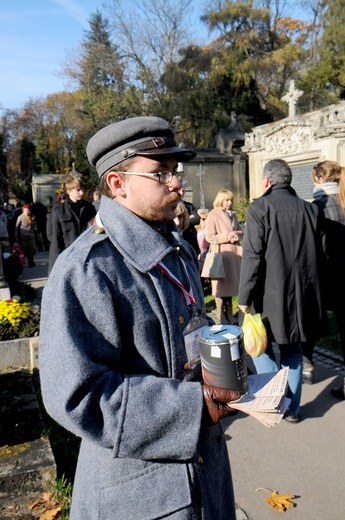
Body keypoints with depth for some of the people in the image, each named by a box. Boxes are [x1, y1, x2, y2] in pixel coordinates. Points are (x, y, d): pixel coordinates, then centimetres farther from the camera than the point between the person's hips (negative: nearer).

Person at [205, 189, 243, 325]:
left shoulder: (233, 214, 16)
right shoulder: (213, 214, -5)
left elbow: (241, 231, 18)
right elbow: (209, 237, -11)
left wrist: (236, 235, -4)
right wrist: (226, 237, -16)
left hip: (234, 252, 6)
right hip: (221, 253, -6)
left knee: (231, 284, 10)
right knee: (221, 285, -1)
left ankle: (229, 314, 20)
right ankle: (221, 316, 8)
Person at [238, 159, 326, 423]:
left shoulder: (259, 208, -11)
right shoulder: (310, 209, 4)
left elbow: (252, 257, -15)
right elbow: (318, 255, 9)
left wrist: (245, 297, -9)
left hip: (270, 294, -5)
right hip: (302, 294, 5)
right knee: (293, 350, 17)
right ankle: (292, 407, 26)